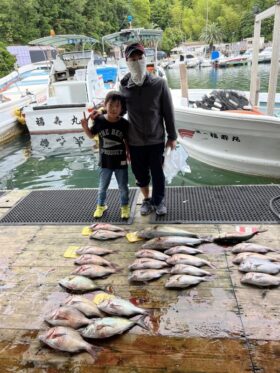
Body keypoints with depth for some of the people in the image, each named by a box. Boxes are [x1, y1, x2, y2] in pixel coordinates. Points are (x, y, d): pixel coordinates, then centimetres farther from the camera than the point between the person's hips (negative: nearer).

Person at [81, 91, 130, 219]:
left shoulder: (124, 123, -13)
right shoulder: (99, 120, -11)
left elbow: (127, 141, -1)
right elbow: (91, 135, 5)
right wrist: (85, 127, -12)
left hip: (120, 162, -1)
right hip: (105, 162, 1)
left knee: (123, 187, 14)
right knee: (102, 187, 18)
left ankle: (125, 206, 36)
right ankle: (100, 205, 39)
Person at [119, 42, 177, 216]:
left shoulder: (159, 83, -10)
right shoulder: (124, 86, -6)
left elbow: (168, 112, -4)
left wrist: (172, 136, -1)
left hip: (156, 139, -1)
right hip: (135, 141, 2)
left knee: (157, 172, 10)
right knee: (140, 173, 14)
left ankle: (159, 200, 35)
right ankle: (147, 199, 39)